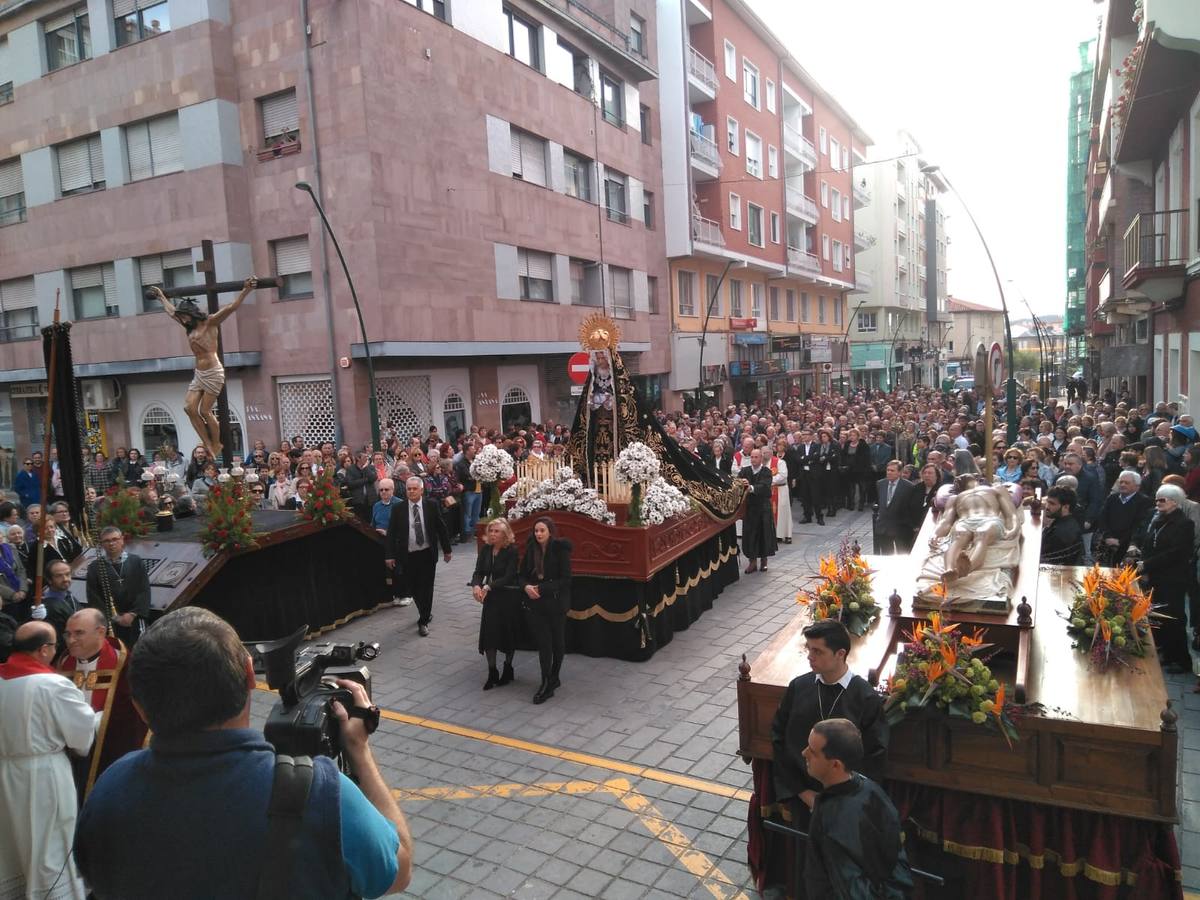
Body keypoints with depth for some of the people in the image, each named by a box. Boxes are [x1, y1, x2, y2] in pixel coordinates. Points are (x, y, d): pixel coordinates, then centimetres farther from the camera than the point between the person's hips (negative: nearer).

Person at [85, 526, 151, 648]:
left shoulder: (136, 562, 1)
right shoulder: (94, 567, 1)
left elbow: (144, 590, -1)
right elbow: (93, 597, -1)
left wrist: (133, 614, -12)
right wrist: (114, 618, -8)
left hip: (135, 619, 0)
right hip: (109, 622, 0)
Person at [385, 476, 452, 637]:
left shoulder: (431, 505, -4)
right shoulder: (398, 508, -4)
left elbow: (441, 528, 3)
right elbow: (391, 533, -2)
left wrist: (446, 549, 5)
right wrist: (389, 555, -6)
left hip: (428, 554, -1)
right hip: (408, 556, 1)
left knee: (426, 588, 0)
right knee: (414, 588, 10)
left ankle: (423, 622, 12)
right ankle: (426, 613, 35)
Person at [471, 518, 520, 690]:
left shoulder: (512, 551, -14)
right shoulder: (485, 549, 1)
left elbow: (509, 577, -19)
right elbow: (478, 572, -3)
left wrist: (488, 587, -27)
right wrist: (476, 586, -24)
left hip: (508, 597, -4)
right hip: (490, 597, 4)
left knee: (507, 633, 8)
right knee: (488, 634, -1)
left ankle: (508, 669, 29)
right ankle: (492, 673, 13)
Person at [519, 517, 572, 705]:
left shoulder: (560, 550, -11)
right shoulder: (531, 549, 2)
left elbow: (565, 580, -13)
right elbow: (523, 575, 9)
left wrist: (541, 589, -18)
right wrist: (527, 587, -13)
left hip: (556, 603, -3)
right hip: (534, 603, 3)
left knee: (557, 641, 10)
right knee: (543, 642, -1)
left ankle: (552, 680, 27)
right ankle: (548, 683, 7)